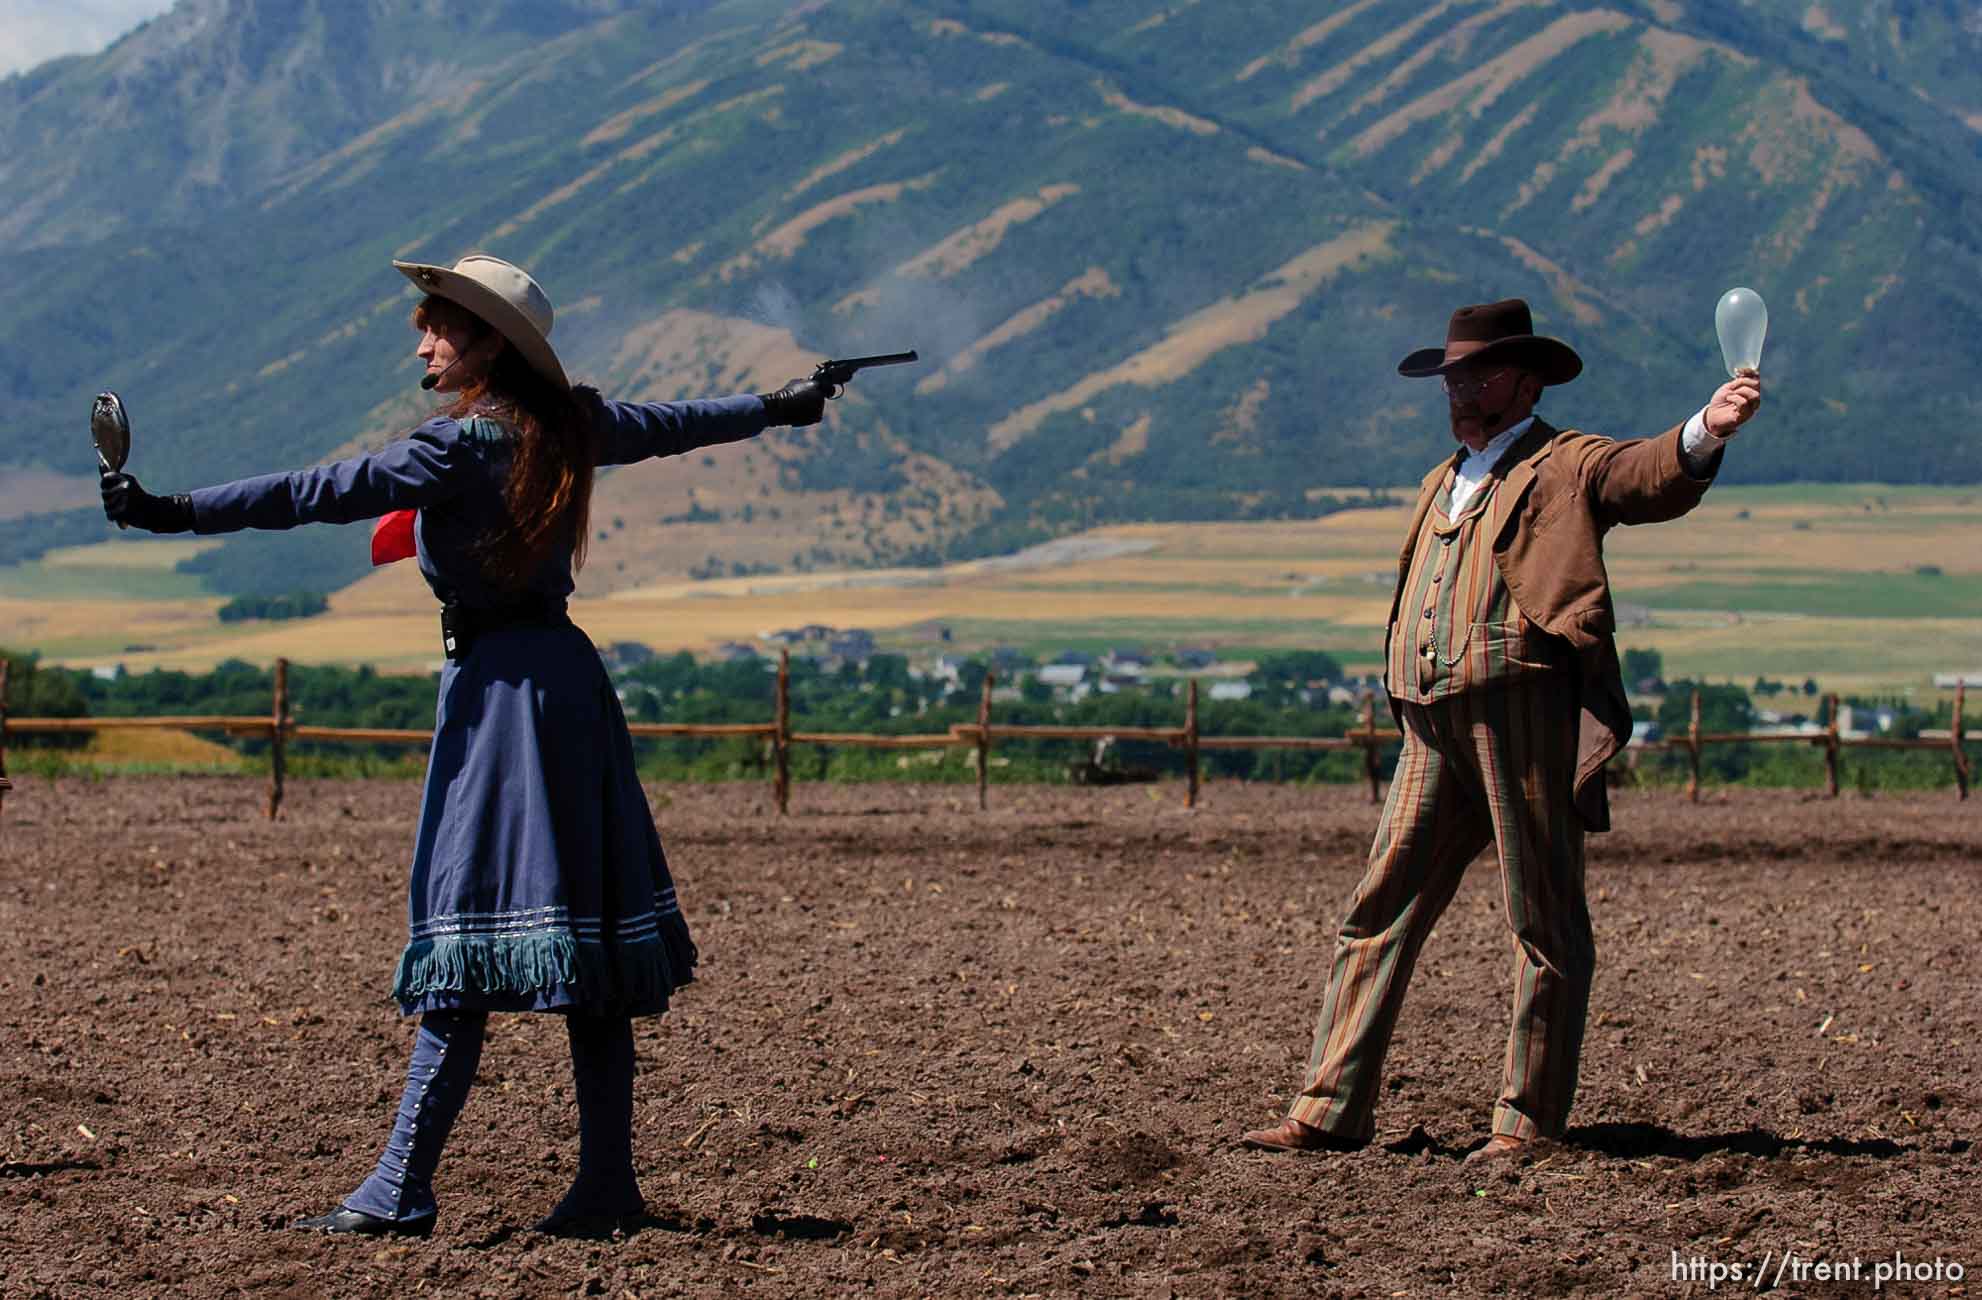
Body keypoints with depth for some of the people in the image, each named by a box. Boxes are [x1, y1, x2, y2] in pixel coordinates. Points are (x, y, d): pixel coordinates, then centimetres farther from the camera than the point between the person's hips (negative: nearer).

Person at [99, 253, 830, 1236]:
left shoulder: (460, 443, -12)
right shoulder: (571, 427, 10)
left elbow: (327, 493, -20)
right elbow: (679, 423, 27)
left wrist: (173, 512, -22)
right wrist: (778, 406, 45)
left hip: (498, 685, -8)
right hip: (569, 675, 8)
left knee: (471, 938, -9)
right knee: (579, 923, 9)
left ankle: (401, 1191, -7)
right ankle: (605, 1184, 12)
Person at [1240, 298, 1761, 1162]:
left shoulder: (1566, 466, 4)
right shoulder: (1440, 485, 27)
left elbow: (1650, 478, -15)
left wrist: (1706, 432, -35)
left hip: (1525, 707, -7)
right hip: (1433, 729, 7)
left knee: (1545, 924, -1)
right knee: (1379, 912, 4)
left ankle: (1529, 1121, 5)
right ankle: (1331, 1111, 7)